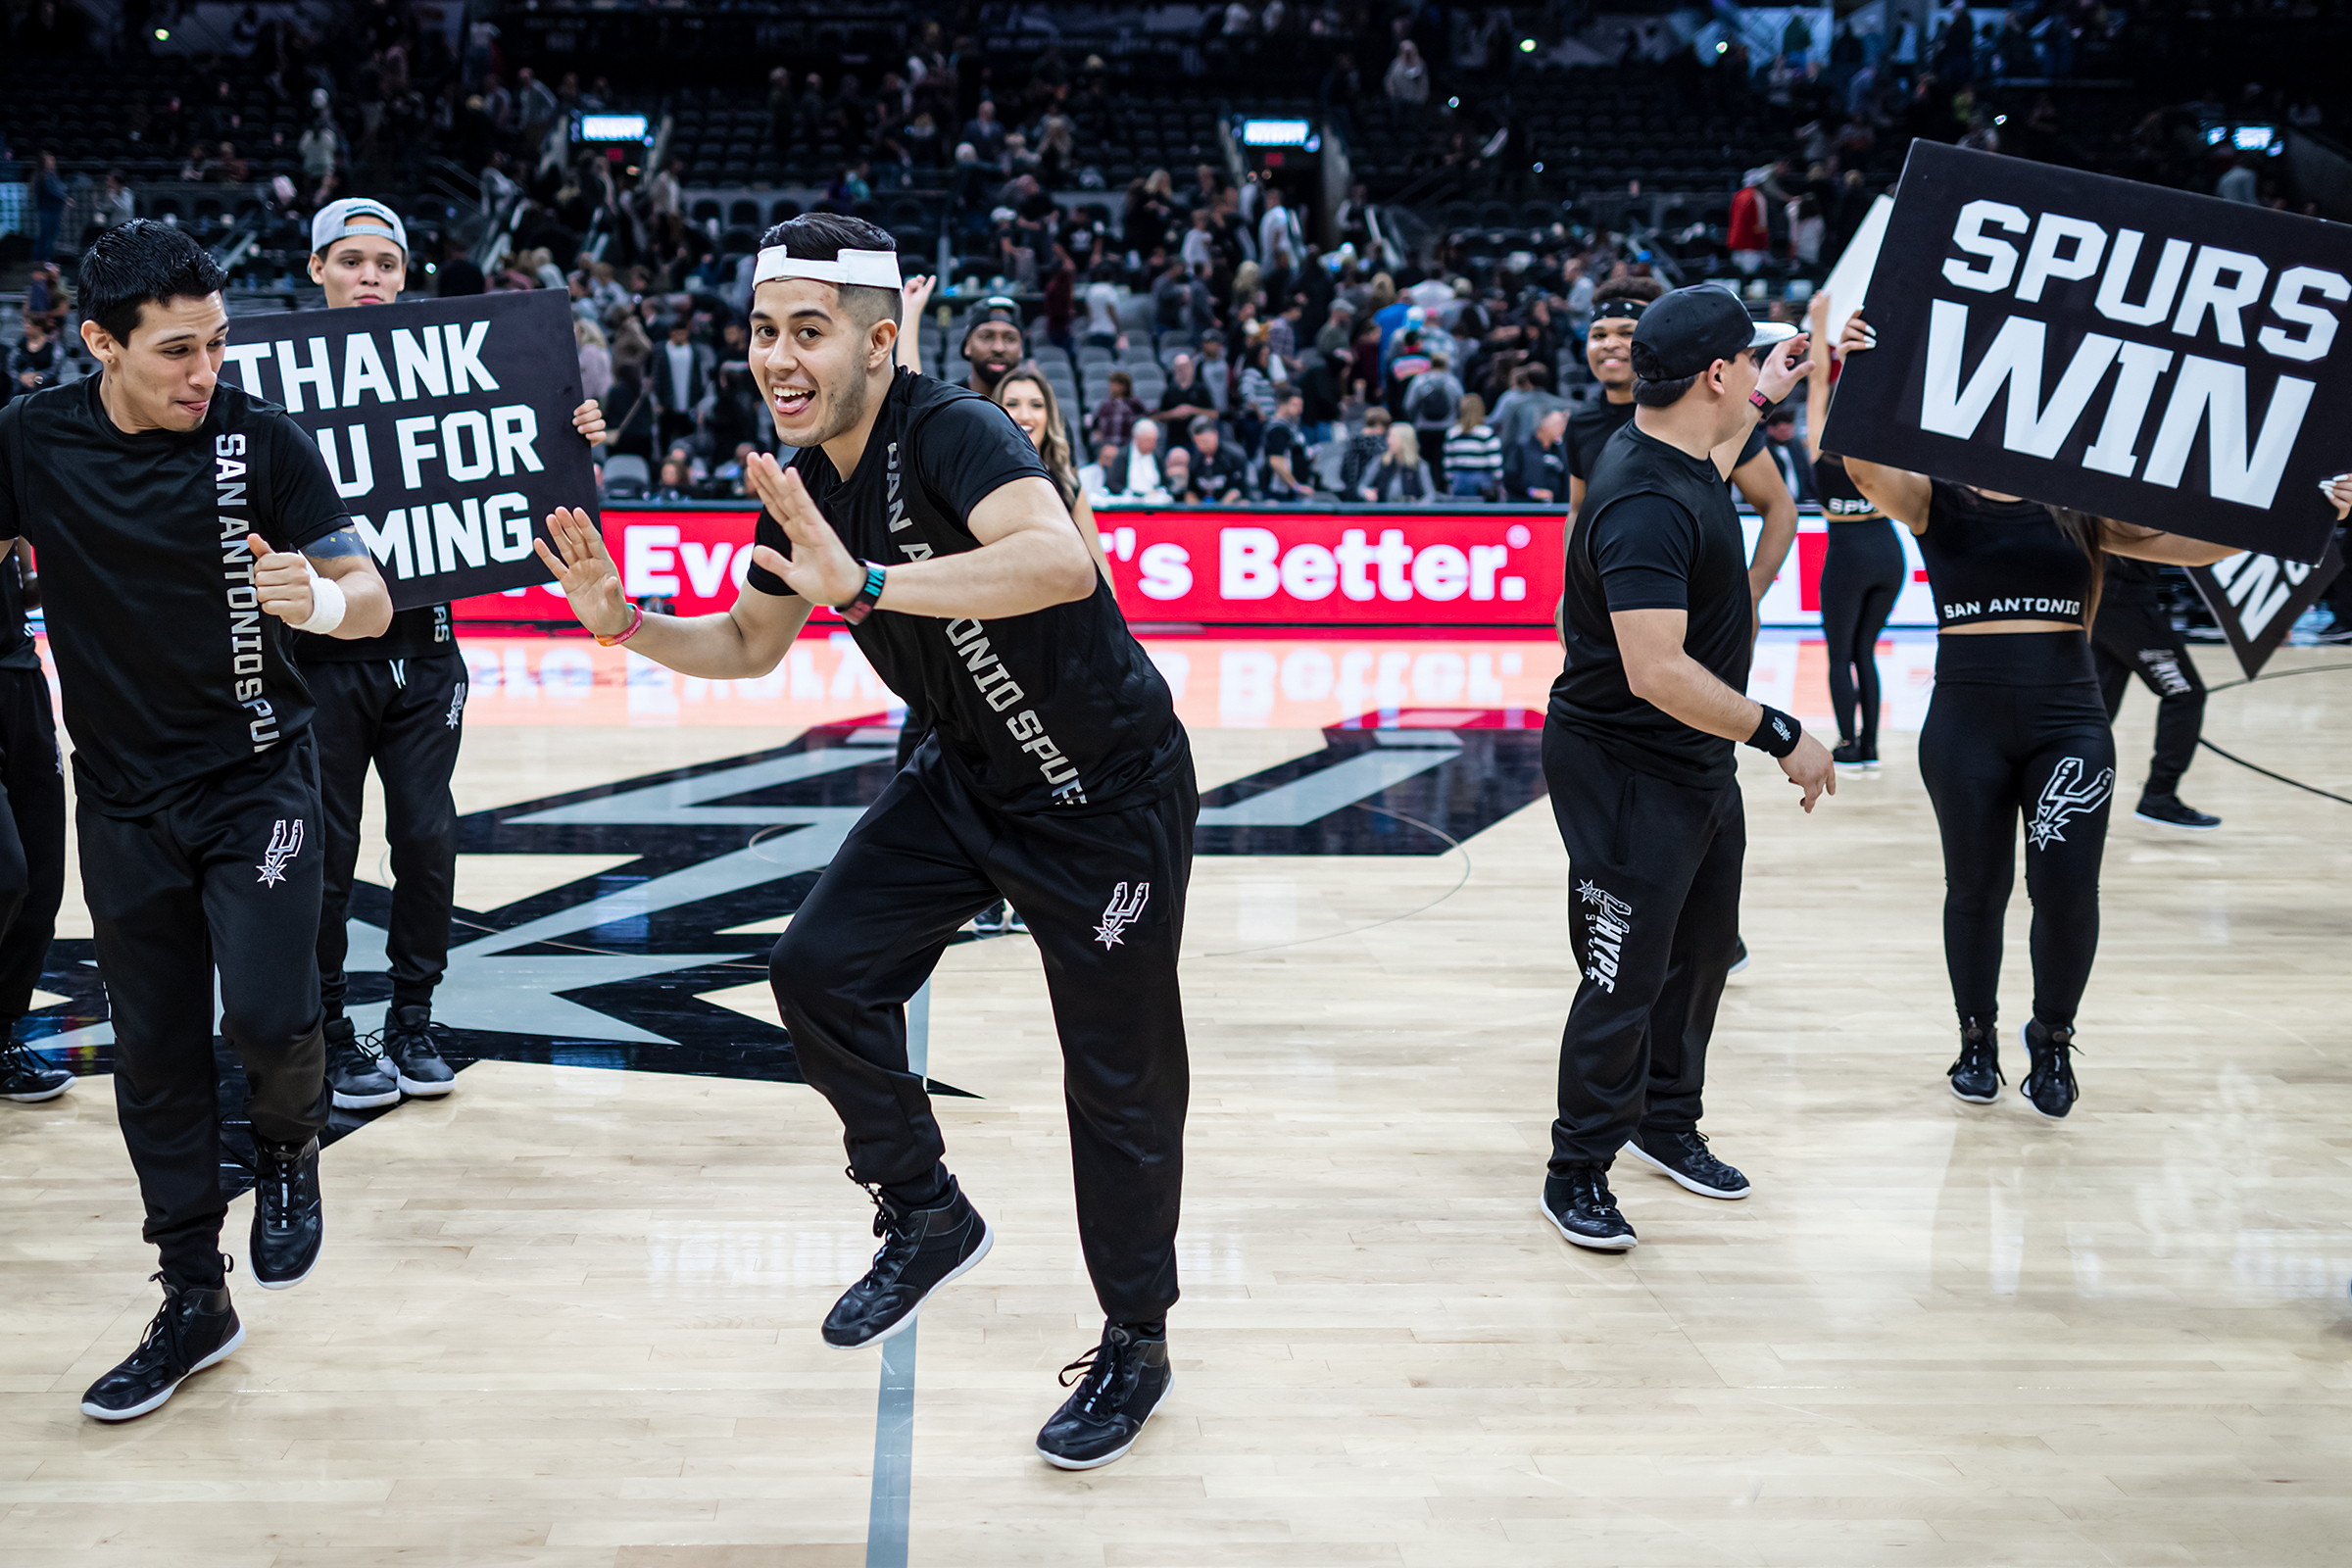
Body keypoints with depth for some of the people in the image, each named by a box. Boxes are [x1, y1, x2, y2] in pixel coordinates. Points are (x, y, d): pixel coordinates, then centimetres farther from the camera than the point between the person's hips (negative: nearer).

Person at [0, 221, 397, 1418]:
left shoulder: (262, 441, -11)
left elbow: (371, 597, -11)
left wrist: (322, 599, -32)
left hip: (257, 777, -2)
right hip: (123, 800, 3)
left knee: (268, 1016, -17)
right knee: (153, 1053, 8)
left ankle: (289, 1147, 19)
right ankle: (193, 1301, 22)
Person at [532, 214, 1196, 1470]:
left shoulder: (951, 432, -26)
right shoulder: (803, 483, 0)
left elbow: (1063, 563, -46)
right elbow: (750, 646, 14)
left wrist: (868, 583, -50)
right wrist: (624, 623, -4)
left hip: (1109, 796, -7)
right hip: (970, 779, 8)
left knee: (1118, 1079, 2)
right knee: (820, 966, -2)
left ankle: (1136, 1343, 22)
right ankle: (928, 1217, 19)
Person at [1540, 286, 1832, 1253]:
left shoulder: (1675, 453, 4)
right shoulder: (1645, 505, -27)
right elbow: (1656, 672, -33)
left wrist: (1763, 399, 34)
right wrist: (1781, 736, -26)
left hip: (1698, 765, 10)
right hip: (1625, 772, -10)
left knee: (1703, 949, 19)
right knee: (1627, 976, -3)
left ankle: (1667, 1123, 37)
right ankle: (1576, 1173, 12)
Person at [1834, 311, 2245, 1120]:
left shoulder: (2082, 505, 6)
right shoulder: (1933, 497, 1)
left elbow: (2195, 542, 0)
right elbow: (1865, 467, -19)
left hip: (2068, 718, 1)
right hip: (1966, 720, -1)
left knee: (2066, 888, -6)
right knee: (1976, 888, 10)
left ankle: (2052, 1038, 18)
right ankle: (1977, 1038, 31)